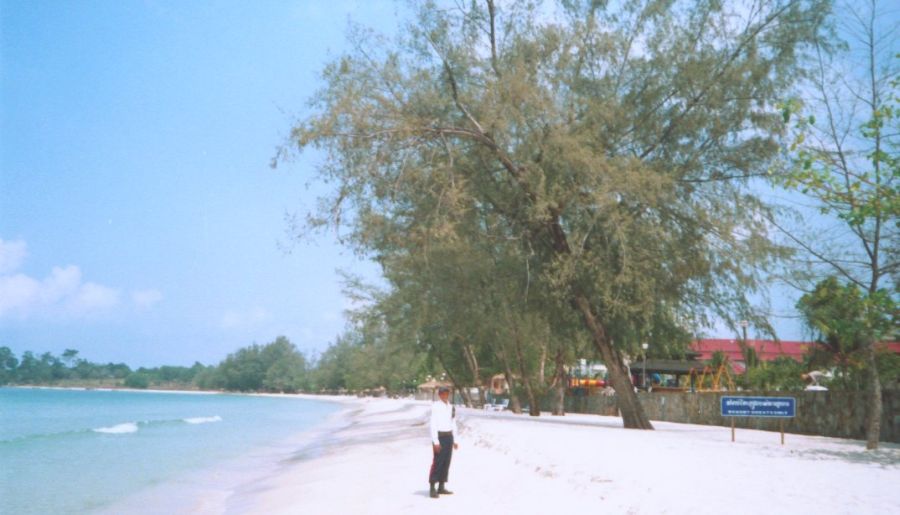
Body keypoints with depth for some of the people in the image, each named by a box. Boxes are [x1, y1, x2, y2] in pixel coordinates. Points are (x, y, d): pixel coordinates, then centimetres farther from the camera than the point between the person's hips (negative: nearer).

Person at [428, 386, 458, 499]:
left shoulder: (451, 407, 11)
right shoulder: (436, 407, -11)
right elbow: (433, 425, -14)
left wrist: (455, 440, 14)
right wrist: (435, 441, -18)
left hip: (449, 436, 7)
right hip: (439, 436, -7)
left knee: (446, 462, 8)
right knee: (438, 462, -8)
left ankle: (441, 487, 15)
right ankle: (432, 488, -4)